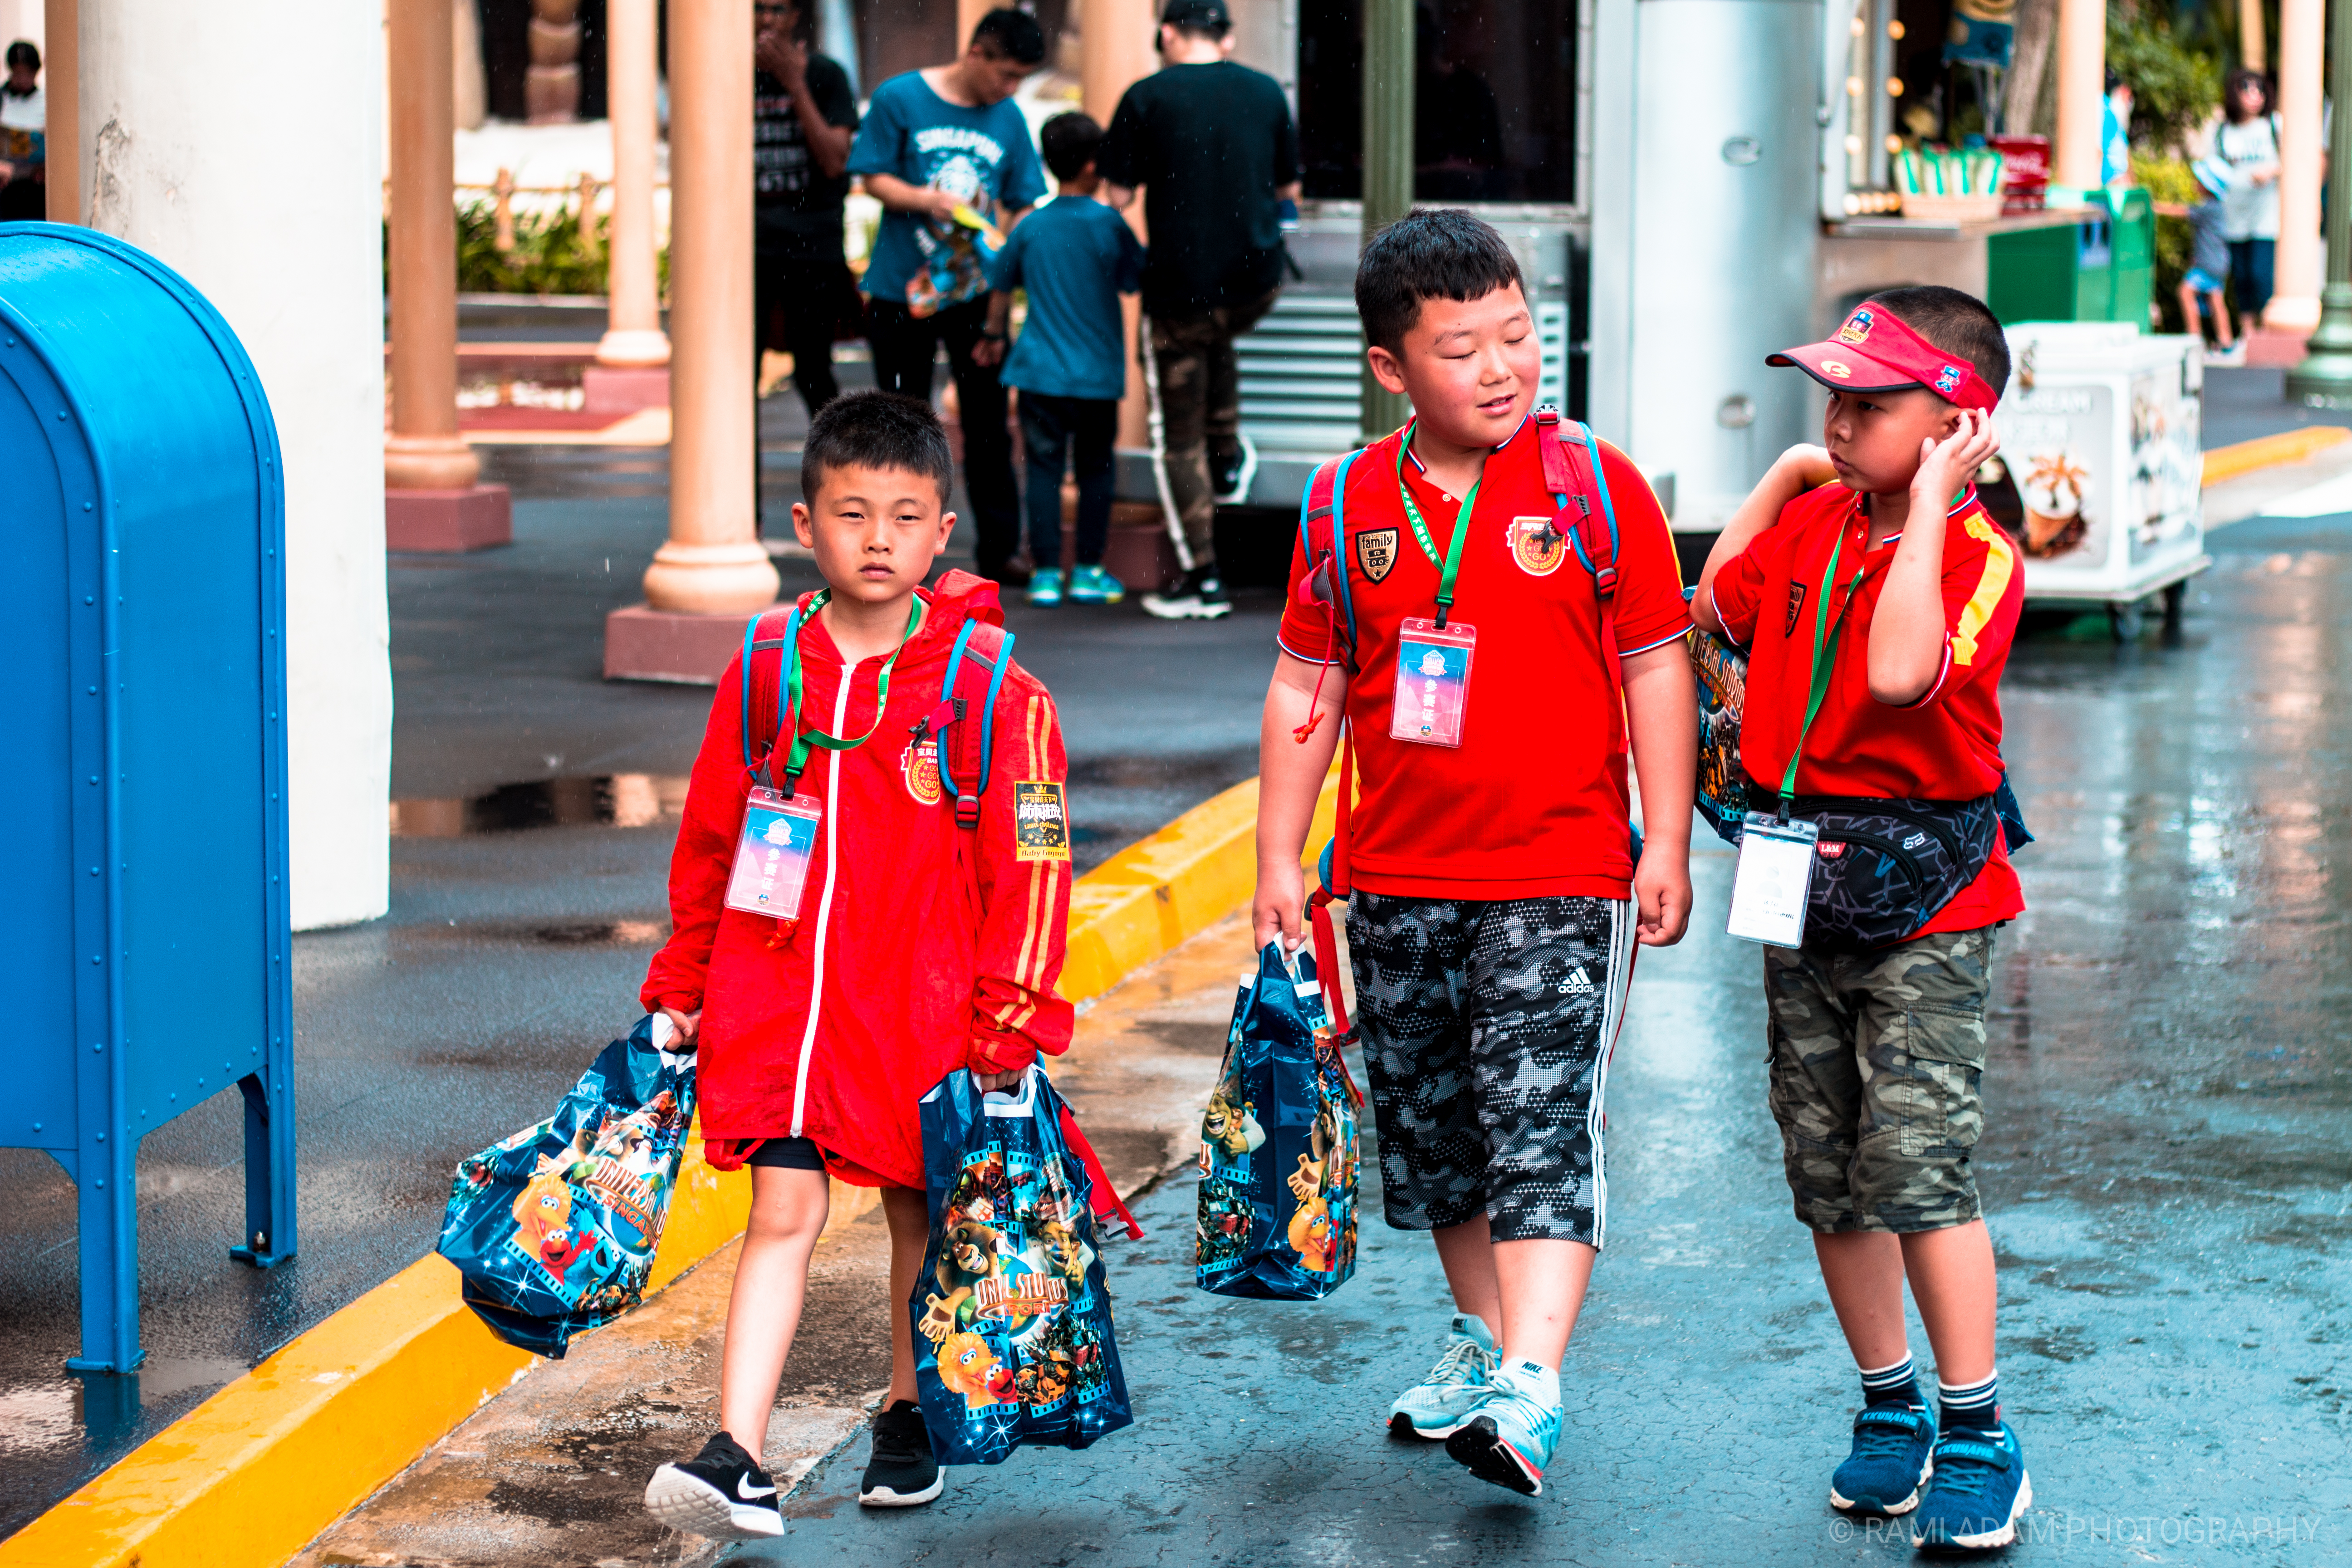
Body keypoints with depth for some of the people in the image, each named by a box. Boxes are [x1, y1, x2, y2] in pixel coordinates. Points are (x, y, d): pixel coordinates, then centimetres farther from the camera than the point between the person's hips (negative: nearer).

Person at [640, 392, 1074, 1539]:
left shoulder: (990, 688, -7)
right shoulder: (767, 667, 3)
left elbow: (1031, 863, -5)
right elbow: (709, 838, 13)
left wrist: (1010, 1016, -7)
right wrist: (683, 983, 16)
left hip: (924, 1002, -1)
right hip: (776, 994, 1)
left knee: (918, 1209, 14)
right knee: (783, 1208, -6)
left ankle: (908, 1419, 34)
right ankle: (738, 1459, -11)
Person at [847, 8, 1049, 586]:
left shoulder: (1009, 120, 3)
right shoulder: (899, 99, -6)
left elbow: (1021, 205, 6)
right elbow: (875, 178, -4)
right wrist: (929, 200, -21)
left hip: (976, 293, 2)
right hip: (902, 292, -2)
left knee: (988, 425, 3)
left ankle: (998, 551, 9)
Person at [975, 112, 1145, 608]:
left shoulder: (1031, 227, 3)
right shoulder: (1109, 225, -7)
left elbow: (1001, 285, 14)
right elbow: (1136, 283, 4)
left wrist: (994, 335, 29)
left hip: (1040, 370, 2)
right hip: (1097, 375, -2)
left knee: (1044, 468, 4)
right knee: (1095, 469, 10)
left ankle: (1046, 572, 2)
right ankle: (1088, 571, 12)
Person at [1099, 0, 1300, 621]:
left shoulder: (1147, 97, -6)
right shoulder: (1266, 92, 3)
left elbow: (1117, 197, -5)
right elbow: (1289, 190, 13)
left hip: (1180, 286, -3)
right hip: (1256, 283, 4)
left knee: (1182, 440, 8)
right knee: (1217, 341, 39)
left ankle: (1204, 580, 6)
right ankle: (1228, 464, 35)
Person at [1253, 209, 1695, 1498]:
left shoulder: (1597, 487, -4)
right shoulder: (1351, 507, 3)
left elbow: (1656, 668, -1)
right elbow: (1305, 687, 9)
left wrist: (1667, 849, -4)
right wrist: (1279, 860, 6)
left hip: (1559, 872, -4)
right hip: (1396, 876, 4)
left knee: (1539, 1120, -13)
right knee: (1427, 1126, 14)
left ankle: (1531, 1389, -19)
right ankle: (1483, 1335, 33)